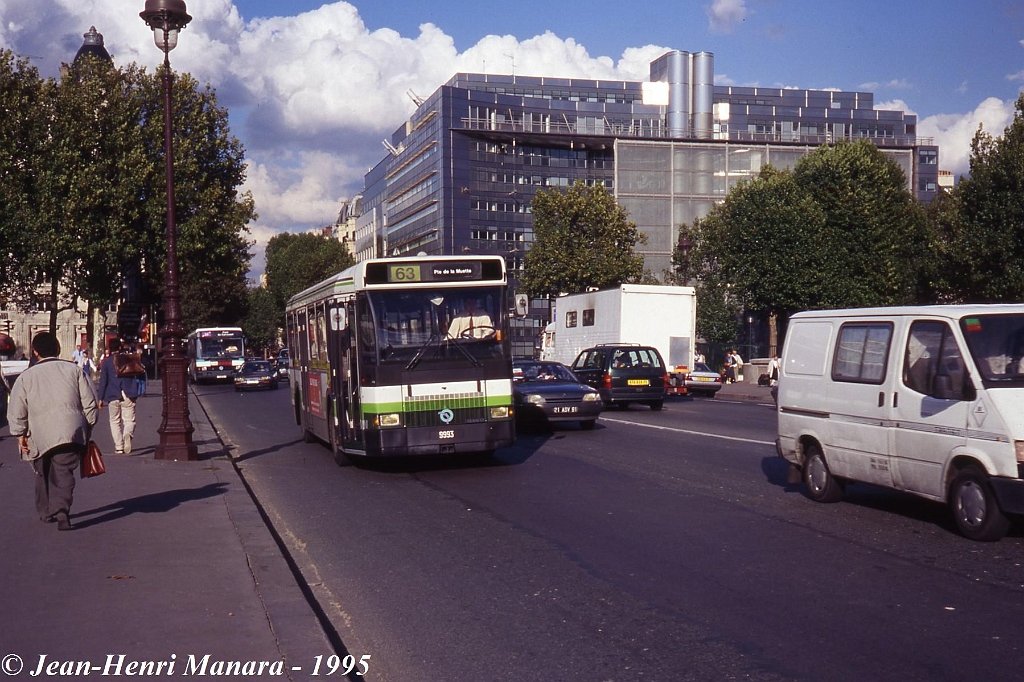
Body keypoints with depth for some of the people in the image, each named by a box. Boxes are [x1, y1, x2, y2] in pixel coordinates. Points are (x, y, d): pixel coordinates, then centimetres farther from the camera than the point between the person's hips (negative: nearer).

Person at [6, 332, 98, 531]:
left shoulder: (26, 376, 5)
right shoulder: (73, 370, 6)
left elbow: (16, 412, 4)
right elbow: (90, 404, 5)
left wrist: (20, 434, 14)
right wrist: (88, 429, 14)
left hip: (40, 435, 1)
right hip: (72, 432, -1)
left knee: (43, 474, 20)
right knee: (64, 473, -2)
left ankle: (46, 511, 30)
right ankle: (62, 510, -21)